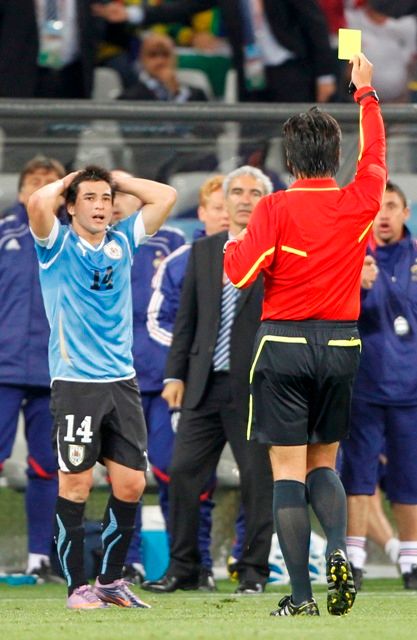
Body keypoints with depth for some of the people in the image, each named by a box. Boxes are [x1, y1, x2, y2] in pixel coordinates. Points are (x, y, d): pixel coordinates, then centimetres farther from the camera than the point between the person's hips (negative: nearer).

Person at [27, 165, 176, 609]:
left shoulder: (122, 241, 12)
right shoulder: (58, 245, 0)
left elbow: (165, 197, 10)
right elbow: (37, 203, -20)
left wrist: (116, 178, 11)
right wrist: (65, 183, -1)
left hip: (121, 381, 5)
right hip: (74, 383, -5)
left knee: (130, 484, 2)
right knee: (75, 485, -5)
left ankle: (111, 581, 16)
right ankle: (77, 587, 2)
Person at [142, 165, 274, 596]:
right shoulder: (202, 252, 12)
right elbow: (186, 319, 14)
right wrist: (175, 374, 7)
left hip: (254, 387, -4)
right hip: (204, 385, 4)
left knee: (257, 478, 1)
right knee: (183, 473, 3)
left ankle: (254, 570, 9)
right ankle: (182, 568, 12)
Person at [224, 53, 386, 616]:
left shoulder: (276, 209, -11)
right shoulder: (358, 204, -1)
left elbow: (242, 272, -15)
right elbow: (374, 156, 18)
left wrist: (232, 245, 7)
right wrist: (365, 92, 30)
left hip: (285, 343, -3)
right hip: (341, 343, 3)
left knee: (288, 470, -1)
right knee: (324, 462, 17)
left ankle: (301, 593, -6)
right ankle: (338, 550, -10)